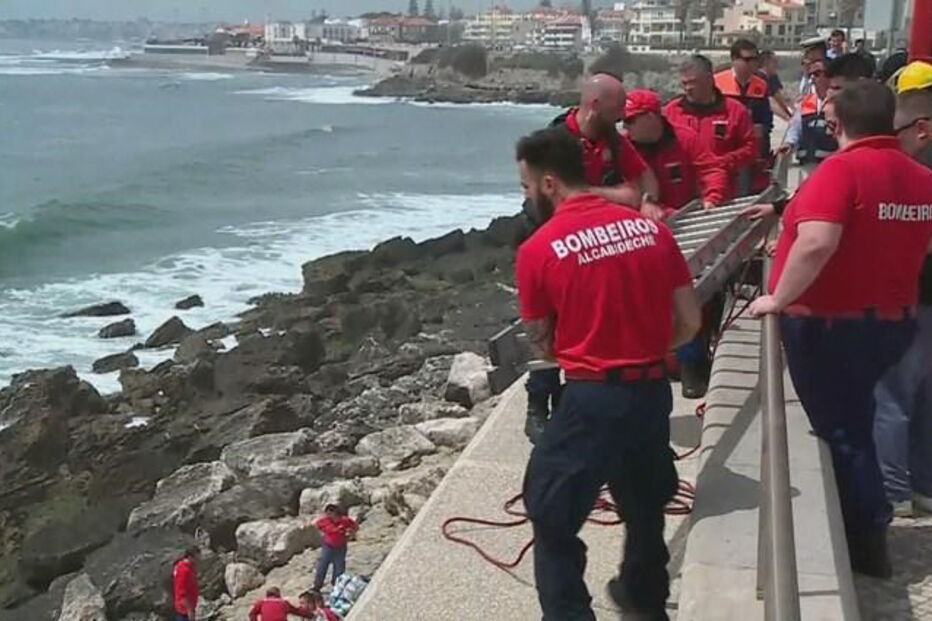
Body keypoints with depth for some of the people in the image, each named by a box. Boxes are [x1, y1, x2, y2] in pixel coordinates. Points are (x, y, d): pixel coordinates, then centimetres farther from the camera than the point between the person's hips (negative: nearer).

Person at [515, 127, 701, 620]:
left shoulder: (538, 250, -11)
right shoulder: (651, 228, 2)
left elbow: (541, 345, 0)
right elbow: (690, 322, 5)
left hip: (592, 399, -6)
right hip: (654, 391, 6)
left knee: (552, 517, 11)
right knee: (645, 502, 28)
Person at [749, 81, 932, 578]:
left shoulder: (841, 169, -20)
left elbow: (817, 242, -34)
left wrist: (778, 299, -22)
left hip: (830, 324, -8)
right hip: (890, 321, 8)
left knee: (840, 431, 6)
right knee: (854, 424, 24)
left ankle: (867, 544, 15)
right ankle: (864, 530, 36)